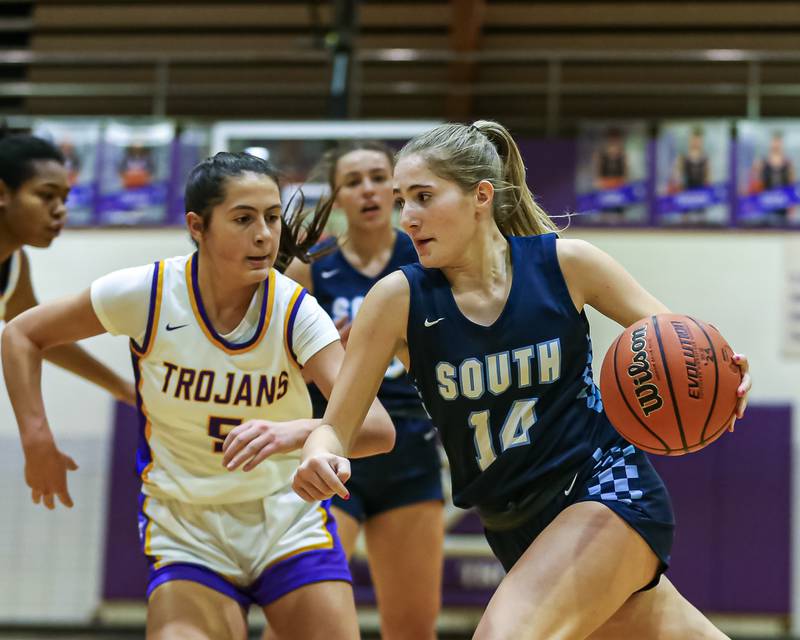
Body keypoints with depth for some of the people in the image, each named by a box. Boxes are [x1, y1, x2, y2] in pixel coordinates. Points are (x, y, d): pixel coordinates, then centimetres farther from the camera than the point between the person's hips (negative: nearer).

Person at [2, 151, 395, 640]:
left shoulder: (296, 311, -14)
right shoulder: (146, 294, -13)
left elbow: (379, 429, -26)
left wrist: (295, 432, -44)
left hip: (291, 522, 1)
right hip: (186, 535, -1)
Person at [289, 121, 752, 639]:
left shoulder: (563, 263, -9)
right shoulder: (400, 300, -7)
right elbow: (336, 427, -6)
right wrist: (320, 459, -29)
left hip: (607, 483, -3)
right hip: (516, 531, 3)